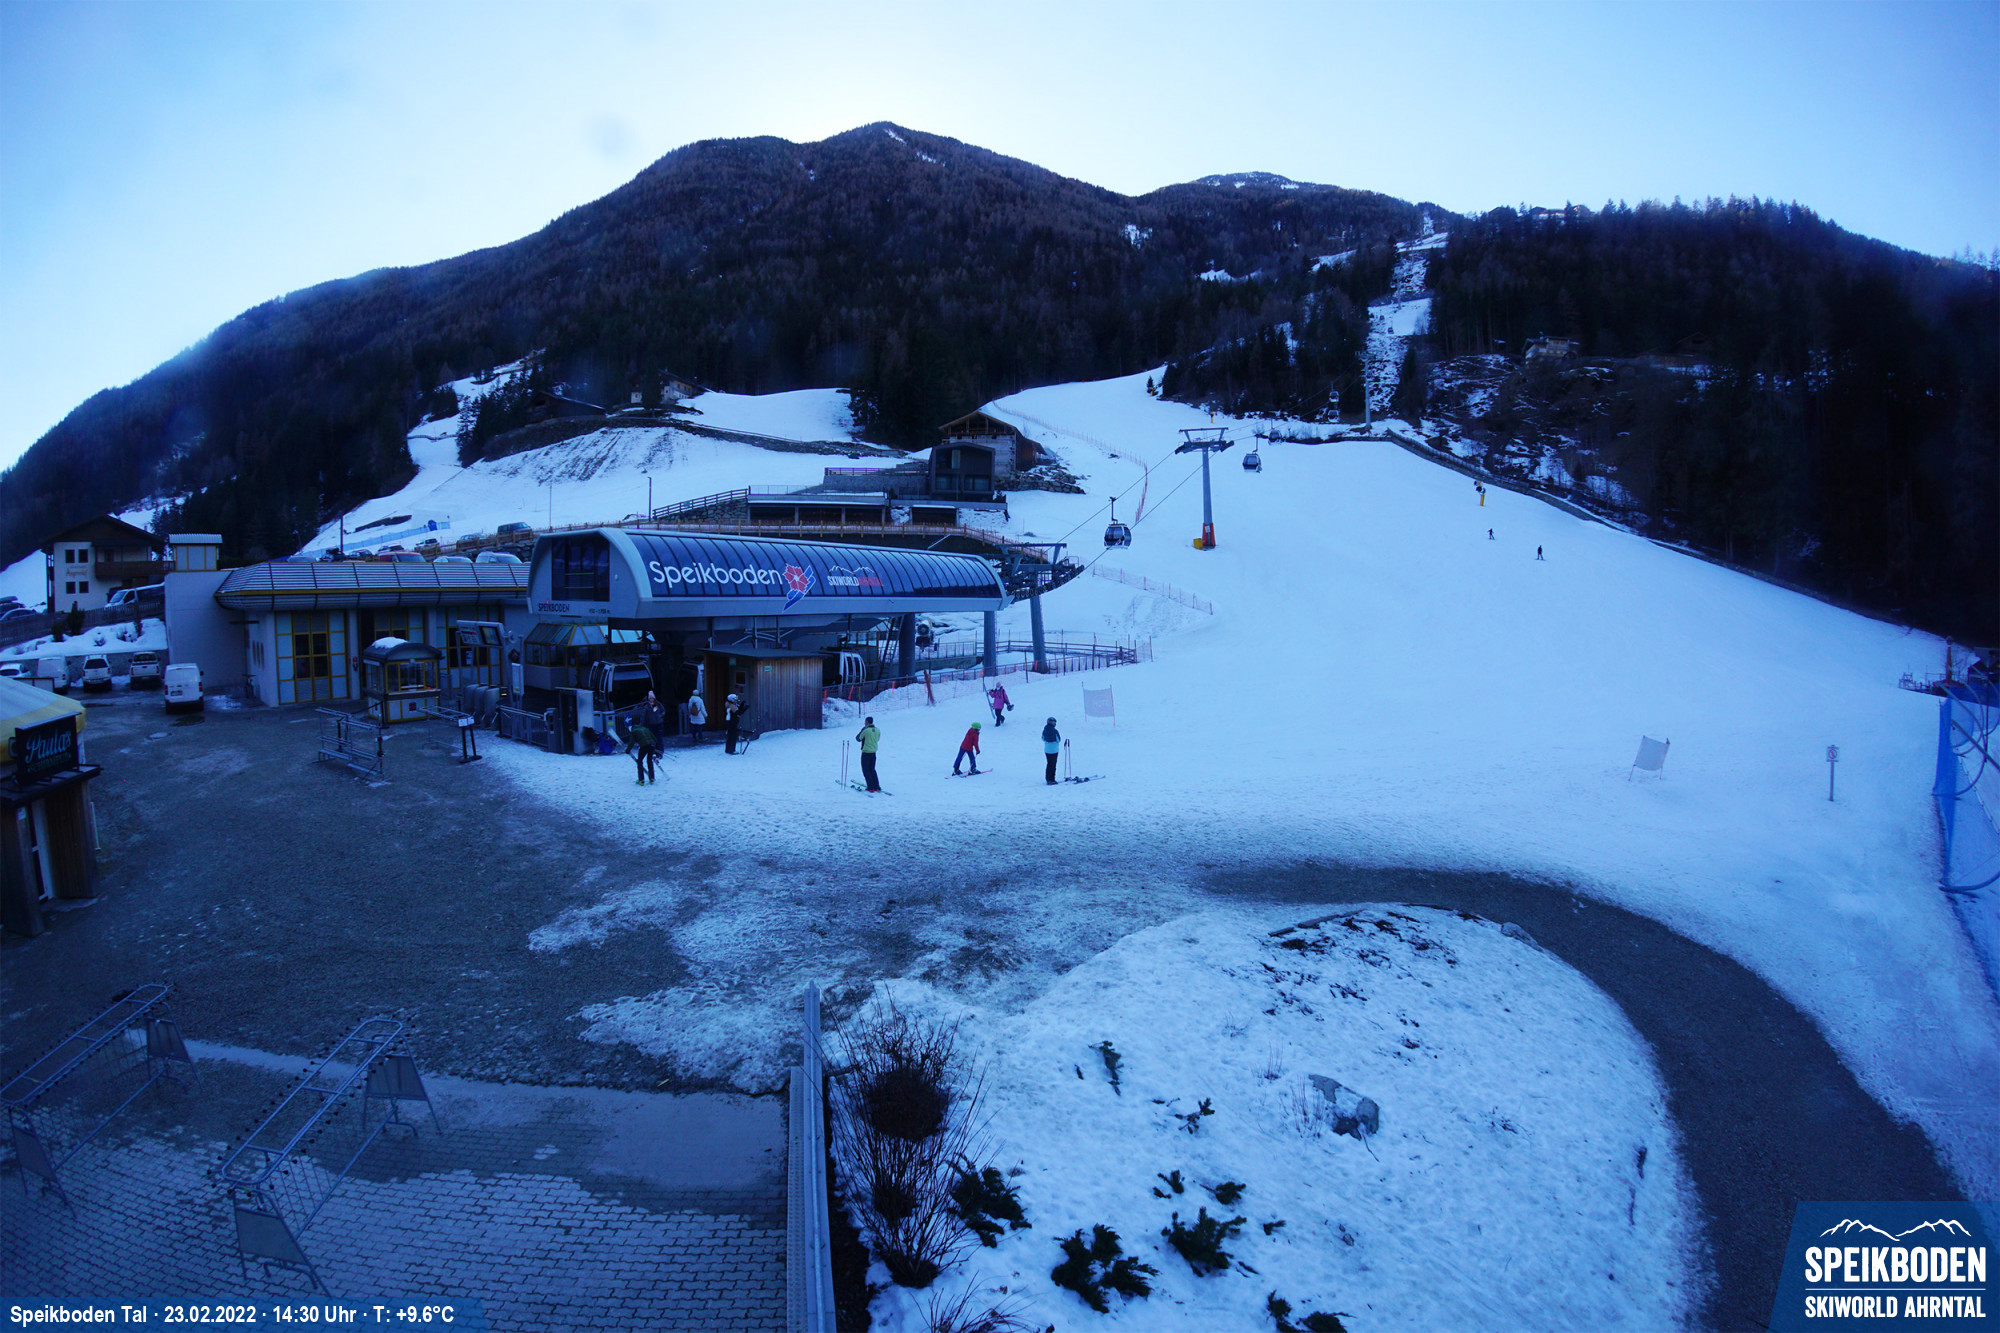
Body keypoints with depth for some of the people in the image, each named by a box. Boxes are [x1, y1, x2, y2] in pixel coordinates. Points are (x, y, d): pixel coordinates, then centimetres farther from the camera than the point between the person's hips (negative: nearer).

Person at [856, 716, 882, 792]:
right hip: (874, 752, 6)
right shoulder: (877, 730, 2)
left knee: (866, 770, 3)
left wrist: (862, 730, 8)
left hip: (866, 752, -6)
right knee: (872, 770, 18)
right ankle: (877, 787, 14)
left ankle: (871, 787, -3)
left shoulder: (865, 730, -17)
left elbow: (858, 738, -5)